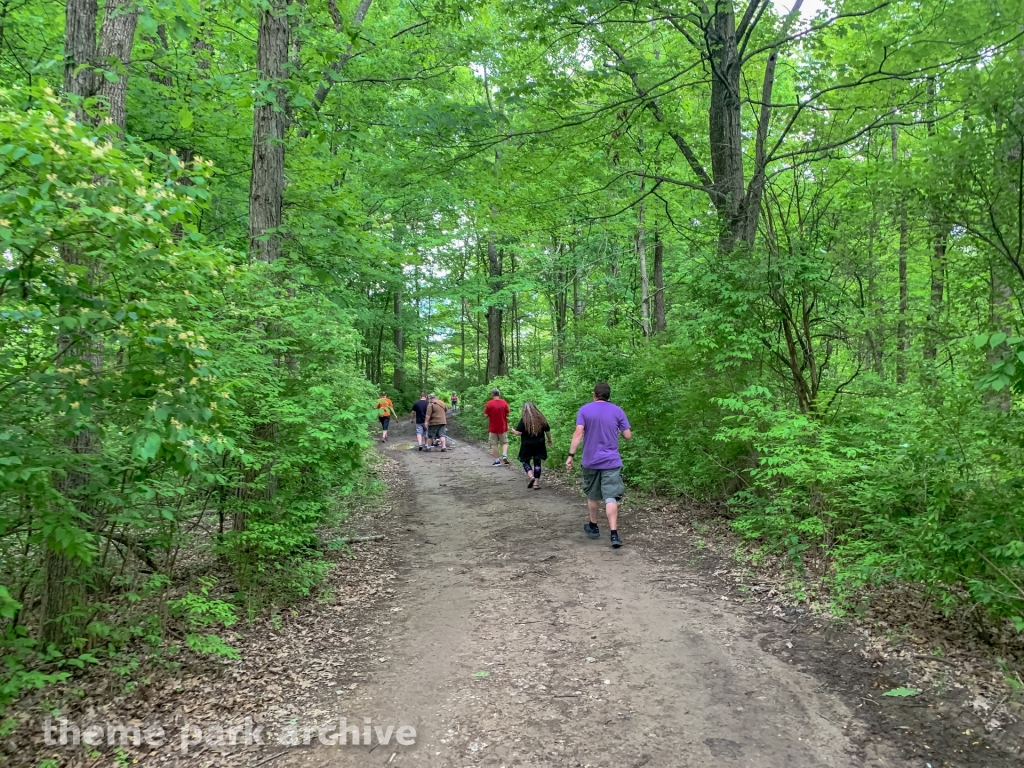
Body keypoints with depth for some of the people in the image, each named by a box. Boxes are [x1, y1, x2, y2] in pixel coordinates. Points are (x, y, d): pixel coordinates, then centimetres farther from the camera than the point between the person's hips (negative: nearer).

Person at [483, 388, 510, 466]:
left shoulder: (489, 403, -11)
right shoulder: (504, 403, -5)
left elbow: (486, 415, -7)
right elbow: (507, 414, -2)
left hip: (492, 428, -1)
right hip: (503, 427, 2)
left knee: (494, 444, 8)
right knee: (504, 442, 16)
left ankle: (497, 461, 7)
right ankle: (504, 455, -7)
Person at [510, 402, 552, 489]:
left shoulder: (524, 420, -10)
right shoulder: (541, 419, 2)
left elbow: (518, 432, -14)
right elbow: (548, 431, 8)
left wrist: (513, 431, 8)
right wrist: (549, 440, 25)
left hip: (527, 445, -3)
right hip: (539, 445, 3)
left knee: (526, 462, 12)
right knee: (537, 462, 10)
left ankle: (531, 477, -12)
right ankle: (536, 483, 7)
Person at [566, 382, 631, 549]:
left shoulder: (584, 410, -1)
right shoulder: (618, 411, 1)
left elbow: (578, 433, -11)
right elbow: (628, 436, 1)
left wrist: (571, 455, -10)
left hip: (591, 461, 1)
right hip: (611, 461, -1)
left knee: (593, 496, 18)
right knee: (611, 498, -6)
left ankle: (593, 527, 33)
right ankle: (614, 534, -16)